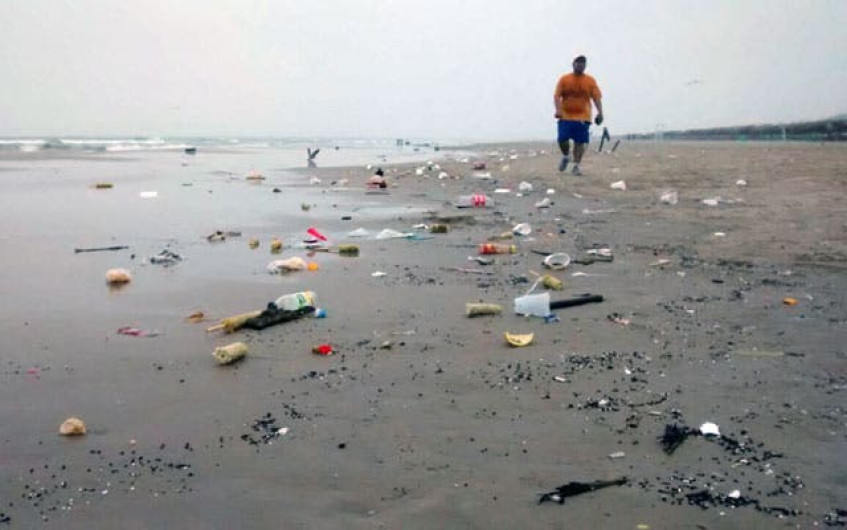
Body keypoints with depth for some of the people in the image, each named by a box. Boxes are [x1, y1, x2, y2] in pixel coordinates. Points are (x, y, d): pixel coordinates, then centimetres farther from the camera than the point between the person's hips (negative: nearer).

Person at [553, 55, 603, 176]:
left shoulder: (590, 81, 5)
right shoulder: (564, 79, 3)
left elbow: (596, 97, 1)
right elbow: (557, 96, -2)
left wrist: (600, 112, -12)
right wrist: (558, 109, -18)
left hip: (582, 117, 0)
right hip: (565, 116, 0)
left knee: (580, 142, -5)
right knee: (562, 139, -7)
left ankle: (576, 166, 4)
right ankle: (565, 157, 24)